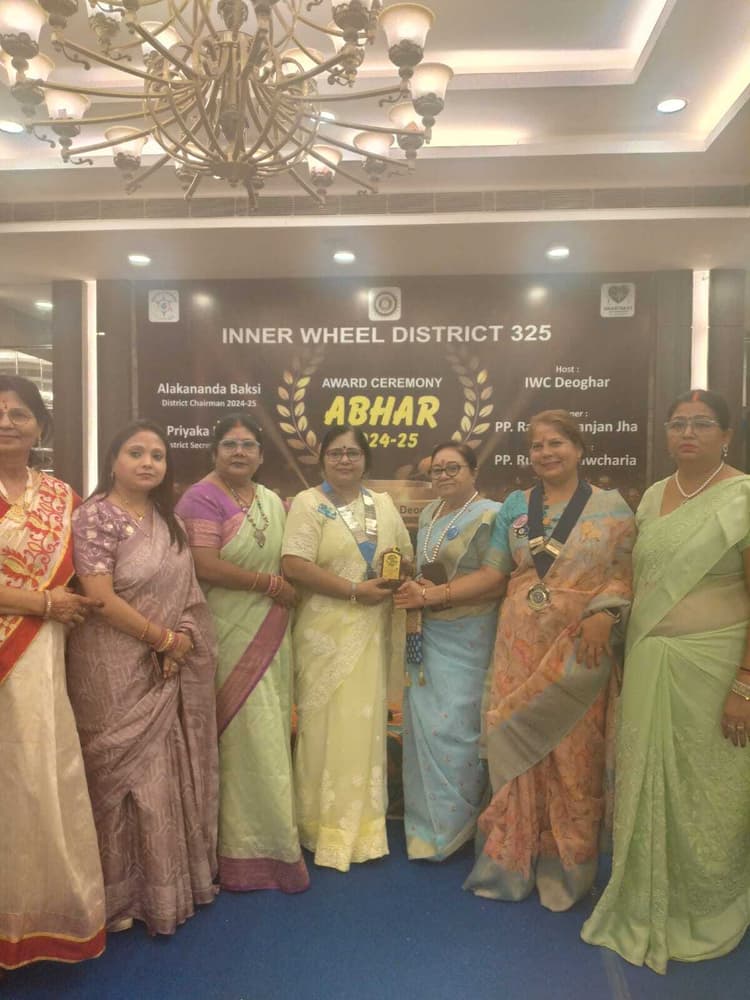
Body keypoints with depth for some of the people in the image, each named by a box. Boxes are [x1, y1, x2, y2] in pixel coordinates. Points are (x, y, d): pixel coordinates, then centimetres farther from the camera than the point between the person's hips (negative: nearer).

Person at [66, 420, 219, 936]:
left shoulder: (168, 518, 8)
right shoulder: (96, 515, -13)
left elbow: (186, 588, 9)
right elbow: (101, 599, -20)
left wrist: (183, 643, -6)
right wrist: (165, 639, -13)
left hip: (173, 670, 6)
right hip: (119, 672, -6)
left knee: (175, 771, 15)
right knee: (126, 775, 6)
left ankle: (177, 877, 34)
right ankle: (123, 890, 27)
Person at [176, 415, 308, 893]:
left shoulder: (273, 502, 13)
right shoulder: (202, 498, -10)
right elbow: (206, 567, -20)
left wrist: (286, 589, -2)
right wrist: (270, 583, -13)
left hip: (271, 635, 7)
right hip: (229, 637, -7)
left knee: (270, 734, 13)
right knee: (245, 738, 0)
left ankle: (267, 834, 30)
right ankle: (247, 849, 16)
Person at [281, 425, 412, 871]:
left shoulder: (384, 505, 12)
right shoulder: (308, 503, -3)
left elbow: (407, 560, 19)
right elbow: (295, 566, -15)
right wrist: (356, 590, -16)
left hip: (372, 632, 4)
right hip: (326, 630, -4)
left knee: (366, 724, 9)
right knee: (326, 724, 1)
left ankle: (363, 826, 25)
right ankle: (327, 827, 18)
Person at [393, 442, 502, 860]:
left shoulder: (489, 516, -9)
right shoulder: (429, 513, 14)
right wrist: (414, 589, 3)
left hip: (466, 637, -7)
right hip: (427, 634, 7)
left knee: (454, 727, -3)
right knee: (423, 723, 10)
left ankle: (451, 829, 16)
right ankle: (427, 824, 26)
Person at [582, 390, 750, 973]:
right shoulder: (652, 497, 9)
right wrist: (633, 658, 7)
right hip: (647, 667, 5)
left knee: (703, 793, 9)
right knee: (647, 786, 13)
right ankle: (645, 910, 35)